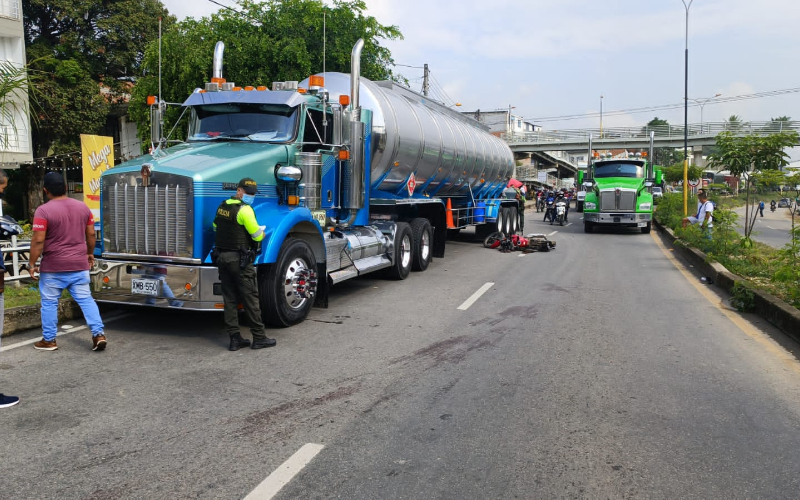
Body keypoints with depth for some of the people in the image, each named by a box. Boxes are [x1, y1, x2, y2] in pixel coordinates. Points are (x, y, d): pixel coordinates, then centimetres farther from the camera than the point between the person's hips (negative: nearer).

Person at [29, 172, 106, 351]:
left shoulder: (43, 211, -12)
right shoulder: (83, 207, 3)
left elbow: (38, 240, -15)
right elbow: (91, 234, 9)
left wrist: (32, 263, -6)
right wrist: (90, 254, 22)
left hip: (53, 267, -4)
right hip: (79, 264, 4)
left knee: (49, 303, 10)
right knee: (86, 299, 7)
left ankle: (48, 340, 19)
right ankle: (99, 334, -1)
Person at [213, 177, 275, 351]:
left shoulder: (222, 206, 12)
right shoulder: (244, 209, -14)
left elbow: (216, 227, 25)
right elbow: (257, 235, -15)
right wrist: (262, 233, 6)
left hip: (222, 257, 8)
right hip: (239, 259, -8)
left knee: (229, 299, 9)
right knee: (250, 298, 0)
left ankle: (234, 338, 11)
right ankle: (259, 338, 6)